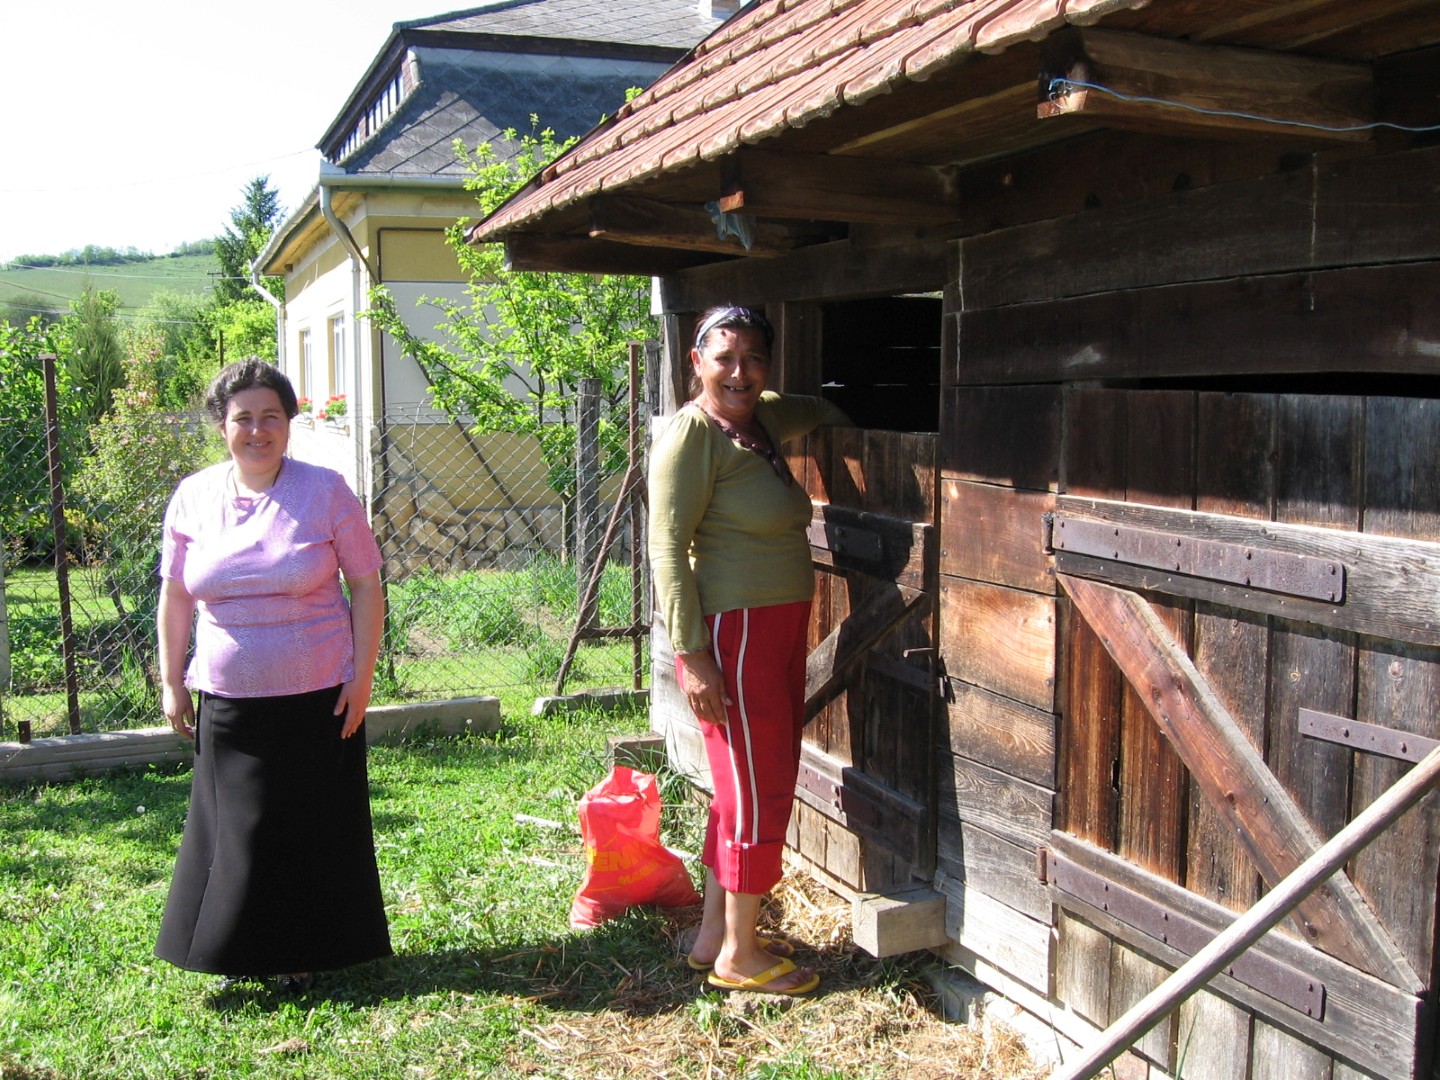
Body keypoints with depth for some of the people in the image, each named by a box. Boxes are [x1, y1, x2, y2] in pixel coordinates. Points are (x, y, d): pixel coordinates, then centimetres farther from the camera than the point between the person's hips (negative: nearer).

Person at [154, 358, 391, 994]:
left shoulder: (325, 492, -5)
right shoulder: (193, 498, 2)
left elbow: (367, 587, -3)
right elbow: (175, 598, 9)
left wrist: (362, 677, -7)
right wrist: (171, 683, 8)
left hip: (318, 698, -2)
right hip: (228, 701, 2)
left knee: (314, 827, 7)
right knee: (234, 827, 9)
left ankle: (303, 954, 24)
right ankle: (239, 949, 27)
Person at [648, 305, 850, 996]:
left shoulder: (761, 419, 11)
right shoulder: (692, 434, -13)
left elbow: (819, 411, 36)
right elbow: (668, 548, -18)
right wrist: (693, 654, -21)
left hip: (778, 628, 9)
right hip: (731, 634, -9)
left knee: (753, 783, 15)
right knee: (759, 790, -2)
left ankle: (714, 933, 28)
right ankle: (739, 955, 13)